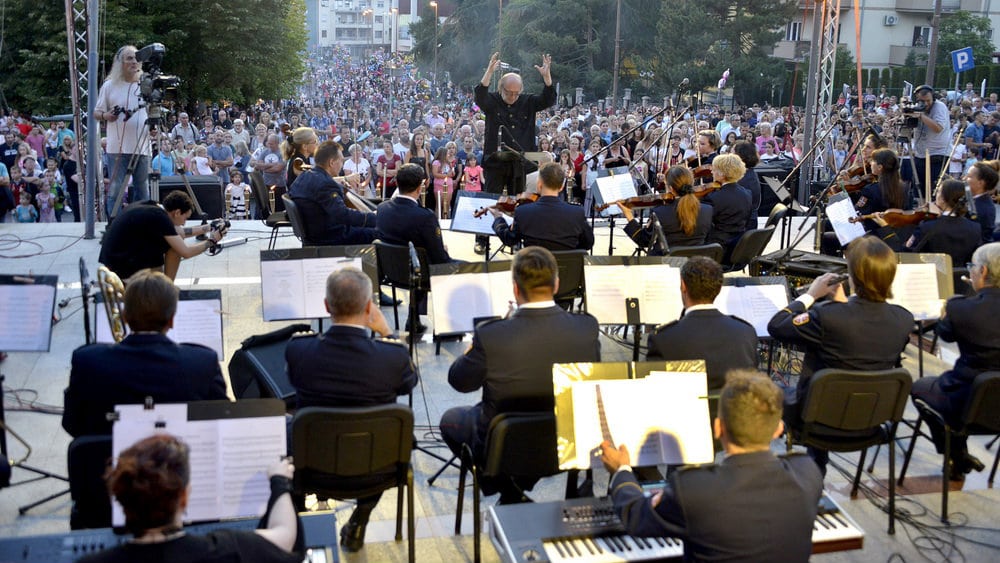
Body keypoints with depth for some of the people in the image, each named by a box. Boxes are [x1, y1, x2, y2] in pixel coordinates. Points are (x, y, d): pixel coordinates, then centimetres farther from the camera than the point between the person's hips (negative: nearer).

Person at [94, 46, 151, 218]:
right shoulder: (109, 86, 4)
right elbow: (96, 113, 8)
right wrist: (106, 116, -13)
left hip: (142, 146, 2)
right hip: (118, 147, -2)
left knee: (142, 190, 7)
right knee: (115, 189, -3)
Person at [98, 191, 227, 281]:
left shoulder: (151, 207, 11)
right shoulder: (160, 217, -16)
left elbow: (179, 232, 27)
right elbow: (186, 252, -15)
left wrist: (207, 228, 27)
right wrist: (211, 241, 0)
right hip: (122, 266, -9)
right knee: (174, 246, -4)